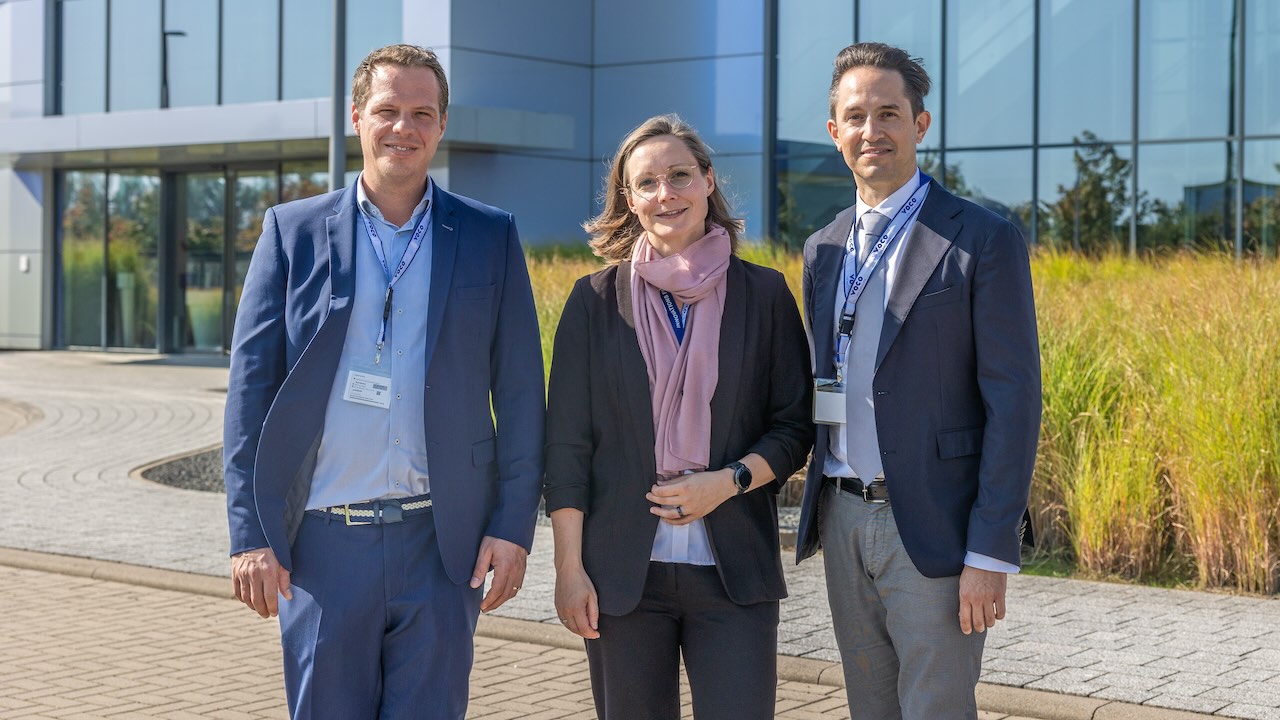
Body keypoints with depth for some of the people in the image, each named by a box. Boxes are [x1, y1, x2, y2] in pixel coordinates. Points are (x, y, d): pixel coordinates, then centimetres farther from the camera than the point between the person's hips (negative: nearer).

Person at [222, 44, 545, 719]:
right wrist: (250, 534, -4)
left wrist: (514, 526, -2)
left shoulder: (491, 237, 5)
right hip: (323, 543, 0)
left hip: (440, 544, 0)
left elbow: (520, 394, 5)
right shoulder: (292, 231, 4)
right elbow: (250, 387, 3)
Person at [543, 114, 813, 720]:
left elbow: (795, 425, 5)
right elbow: (567, 443, 3)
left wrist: (730, 480, -13)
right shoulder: (596, 300, 3)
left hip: (733, 574, 0)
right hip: (624, 573, 1)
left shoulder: (764, 294, 3)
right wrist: (569, 568, -3)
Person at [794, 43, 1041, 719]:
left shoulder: (984, 240, -7)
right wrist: (819, 512, 14)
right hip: (843, 520, 6)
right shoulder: (823, 250, 12)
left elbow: (1013, 401, -11)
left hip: (933, 529, -6)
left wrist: (990, 554, -16)